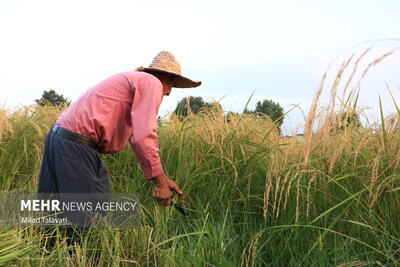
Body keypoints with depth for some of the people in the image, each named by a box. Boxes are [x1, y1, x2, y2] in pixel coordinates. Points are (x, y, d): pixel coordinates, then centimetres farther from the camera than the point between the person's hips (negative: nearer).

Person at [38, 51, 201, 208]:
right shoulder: (152, 82, -3)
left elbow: (135, 138, 23)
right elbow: (144, 136, -17)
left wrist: (163, 179, 21)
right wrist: (160, 181, -10)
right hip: (77, 142, -10)